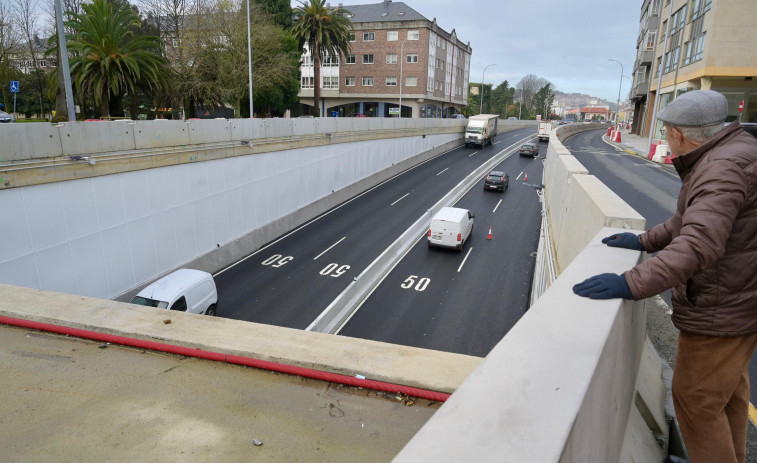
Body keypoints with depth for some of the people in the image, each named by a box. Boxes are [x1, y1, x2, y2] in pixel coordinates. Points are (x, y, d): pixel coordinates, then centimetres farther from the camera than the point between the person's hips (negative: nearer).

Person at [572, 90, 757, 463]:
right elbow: (693, 216, 16)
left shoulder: (725, 168, -27)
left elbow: (699, 245, -39)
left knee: (697, 400, 4)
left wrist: (632, 283, -44)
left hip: (721, 311, -11)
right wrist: (644, 241, 12)